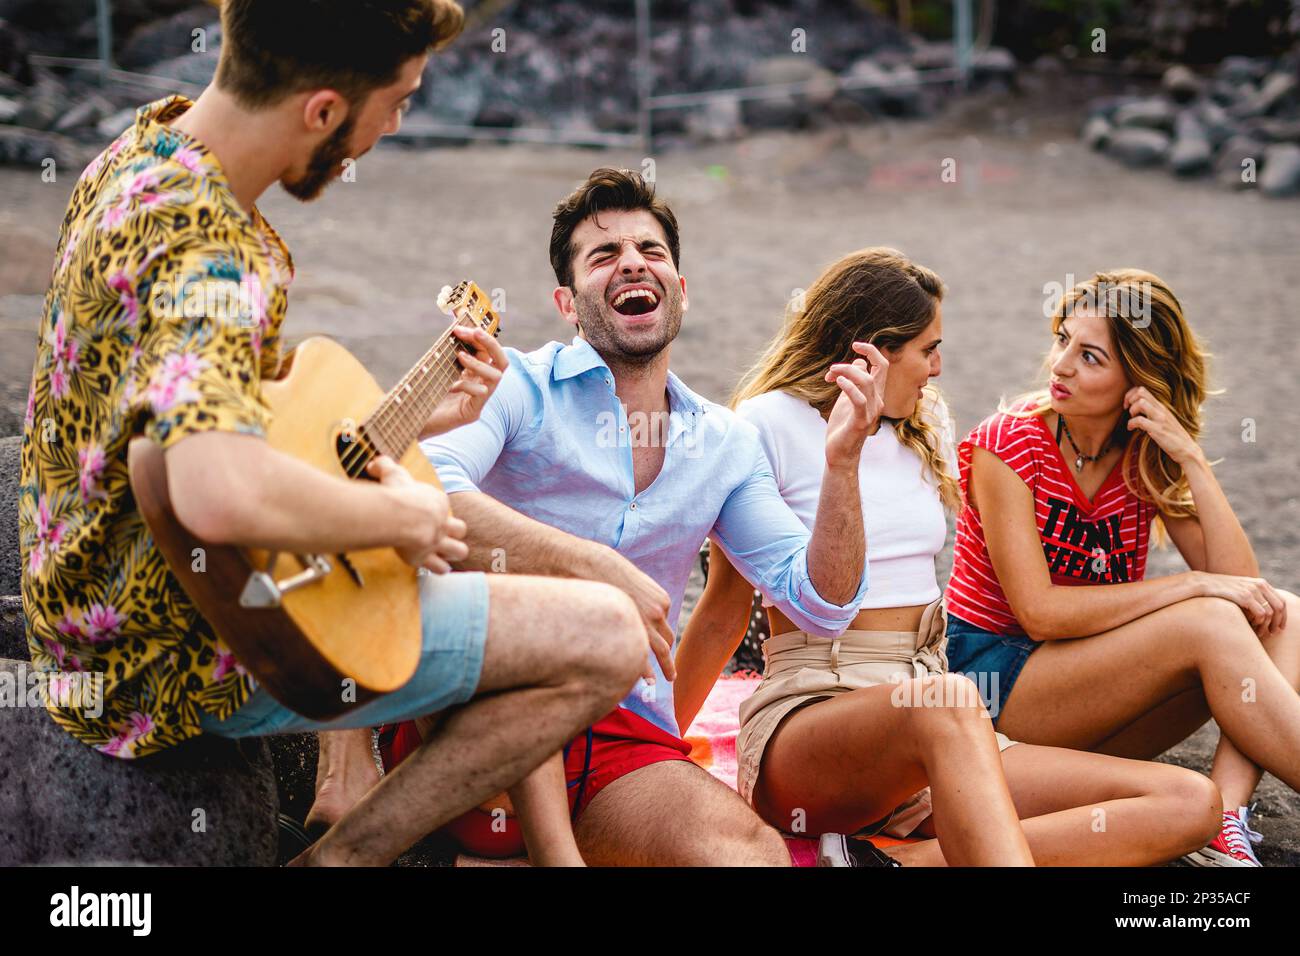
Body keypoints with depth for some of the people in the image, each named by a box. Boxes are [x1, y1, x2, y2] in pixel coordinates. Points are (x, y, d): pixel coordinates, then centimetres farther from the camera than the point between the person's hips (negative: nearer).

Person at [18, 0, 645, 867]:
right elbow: (222, 490, -47)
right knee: (605, 639, -12)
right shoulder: (210, 247, -29)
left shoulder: (145, 153, 3)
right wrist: (403, 519, -28)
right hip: (187, 663, -10)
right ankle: (340, 858, -2)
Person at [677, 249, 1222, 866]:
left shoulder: (926, 423, 19)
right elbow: (724, 610, 4)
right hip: (805, 715, -6)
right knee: (947, 702, -40)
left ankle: (906, 862, -31)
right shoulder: (773, 422, 0)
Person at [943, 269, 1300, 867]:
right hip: (994, 674, -6)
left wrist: (1191, 459, -17)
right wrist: (1192, 587, -21)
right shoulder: (1008, 444, -13)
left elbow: (1238, 582, -8)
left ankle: (1225, 816, -28)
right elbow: (1039, 611, -21)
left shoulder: (1148, 455, 3)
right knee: (1208, 624, -26)